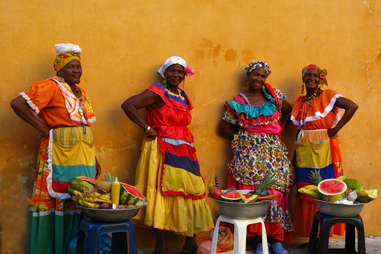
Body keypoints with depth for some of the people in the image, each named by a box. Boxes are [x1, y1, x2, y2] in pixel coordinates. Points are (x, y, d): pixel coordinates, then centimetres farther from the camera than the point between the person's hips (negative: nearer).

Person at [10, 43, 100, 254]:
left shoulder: (80, 92, 18)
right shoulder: (51, 87, -5)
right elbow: (18, 104, -15)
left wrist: (94, 159, 18)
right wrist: (43, 129, -11)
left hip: (84, 157, 7)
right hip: (60, 155, -7)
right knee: (58, 201, -4)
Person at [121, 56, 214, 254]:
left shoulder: (183, 96, 17)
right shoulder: (157, 93, -6)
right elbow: (127, 105, -16)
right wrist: (147, 128, -14)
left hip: (183, 151, 7)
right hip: (163, 151, -7)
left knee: (190, 192, 4)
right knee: (164, 192, -8)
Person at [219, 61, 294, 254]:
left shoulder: (274, 95, 10)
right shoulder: (238, 102, 4)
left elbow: (288, 111, 23)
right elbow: (223, 127, 7)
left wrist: (279, 128, 11)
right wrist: (242, 136, 1)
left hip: (274, 153, 2)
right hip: (249, 155, -2)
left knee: (275, 193, -4)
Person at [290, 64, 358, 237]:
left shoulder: (328, 96, -3)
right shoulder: (300, 101, 14)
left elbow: (352, 106, -14)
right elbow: (298, 124, 14)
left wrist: (335, 129, -14)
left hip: (323, 149, -5)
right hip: (304, 151, 5)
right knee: (305, 191, 5)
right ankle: (310, 233, 13)